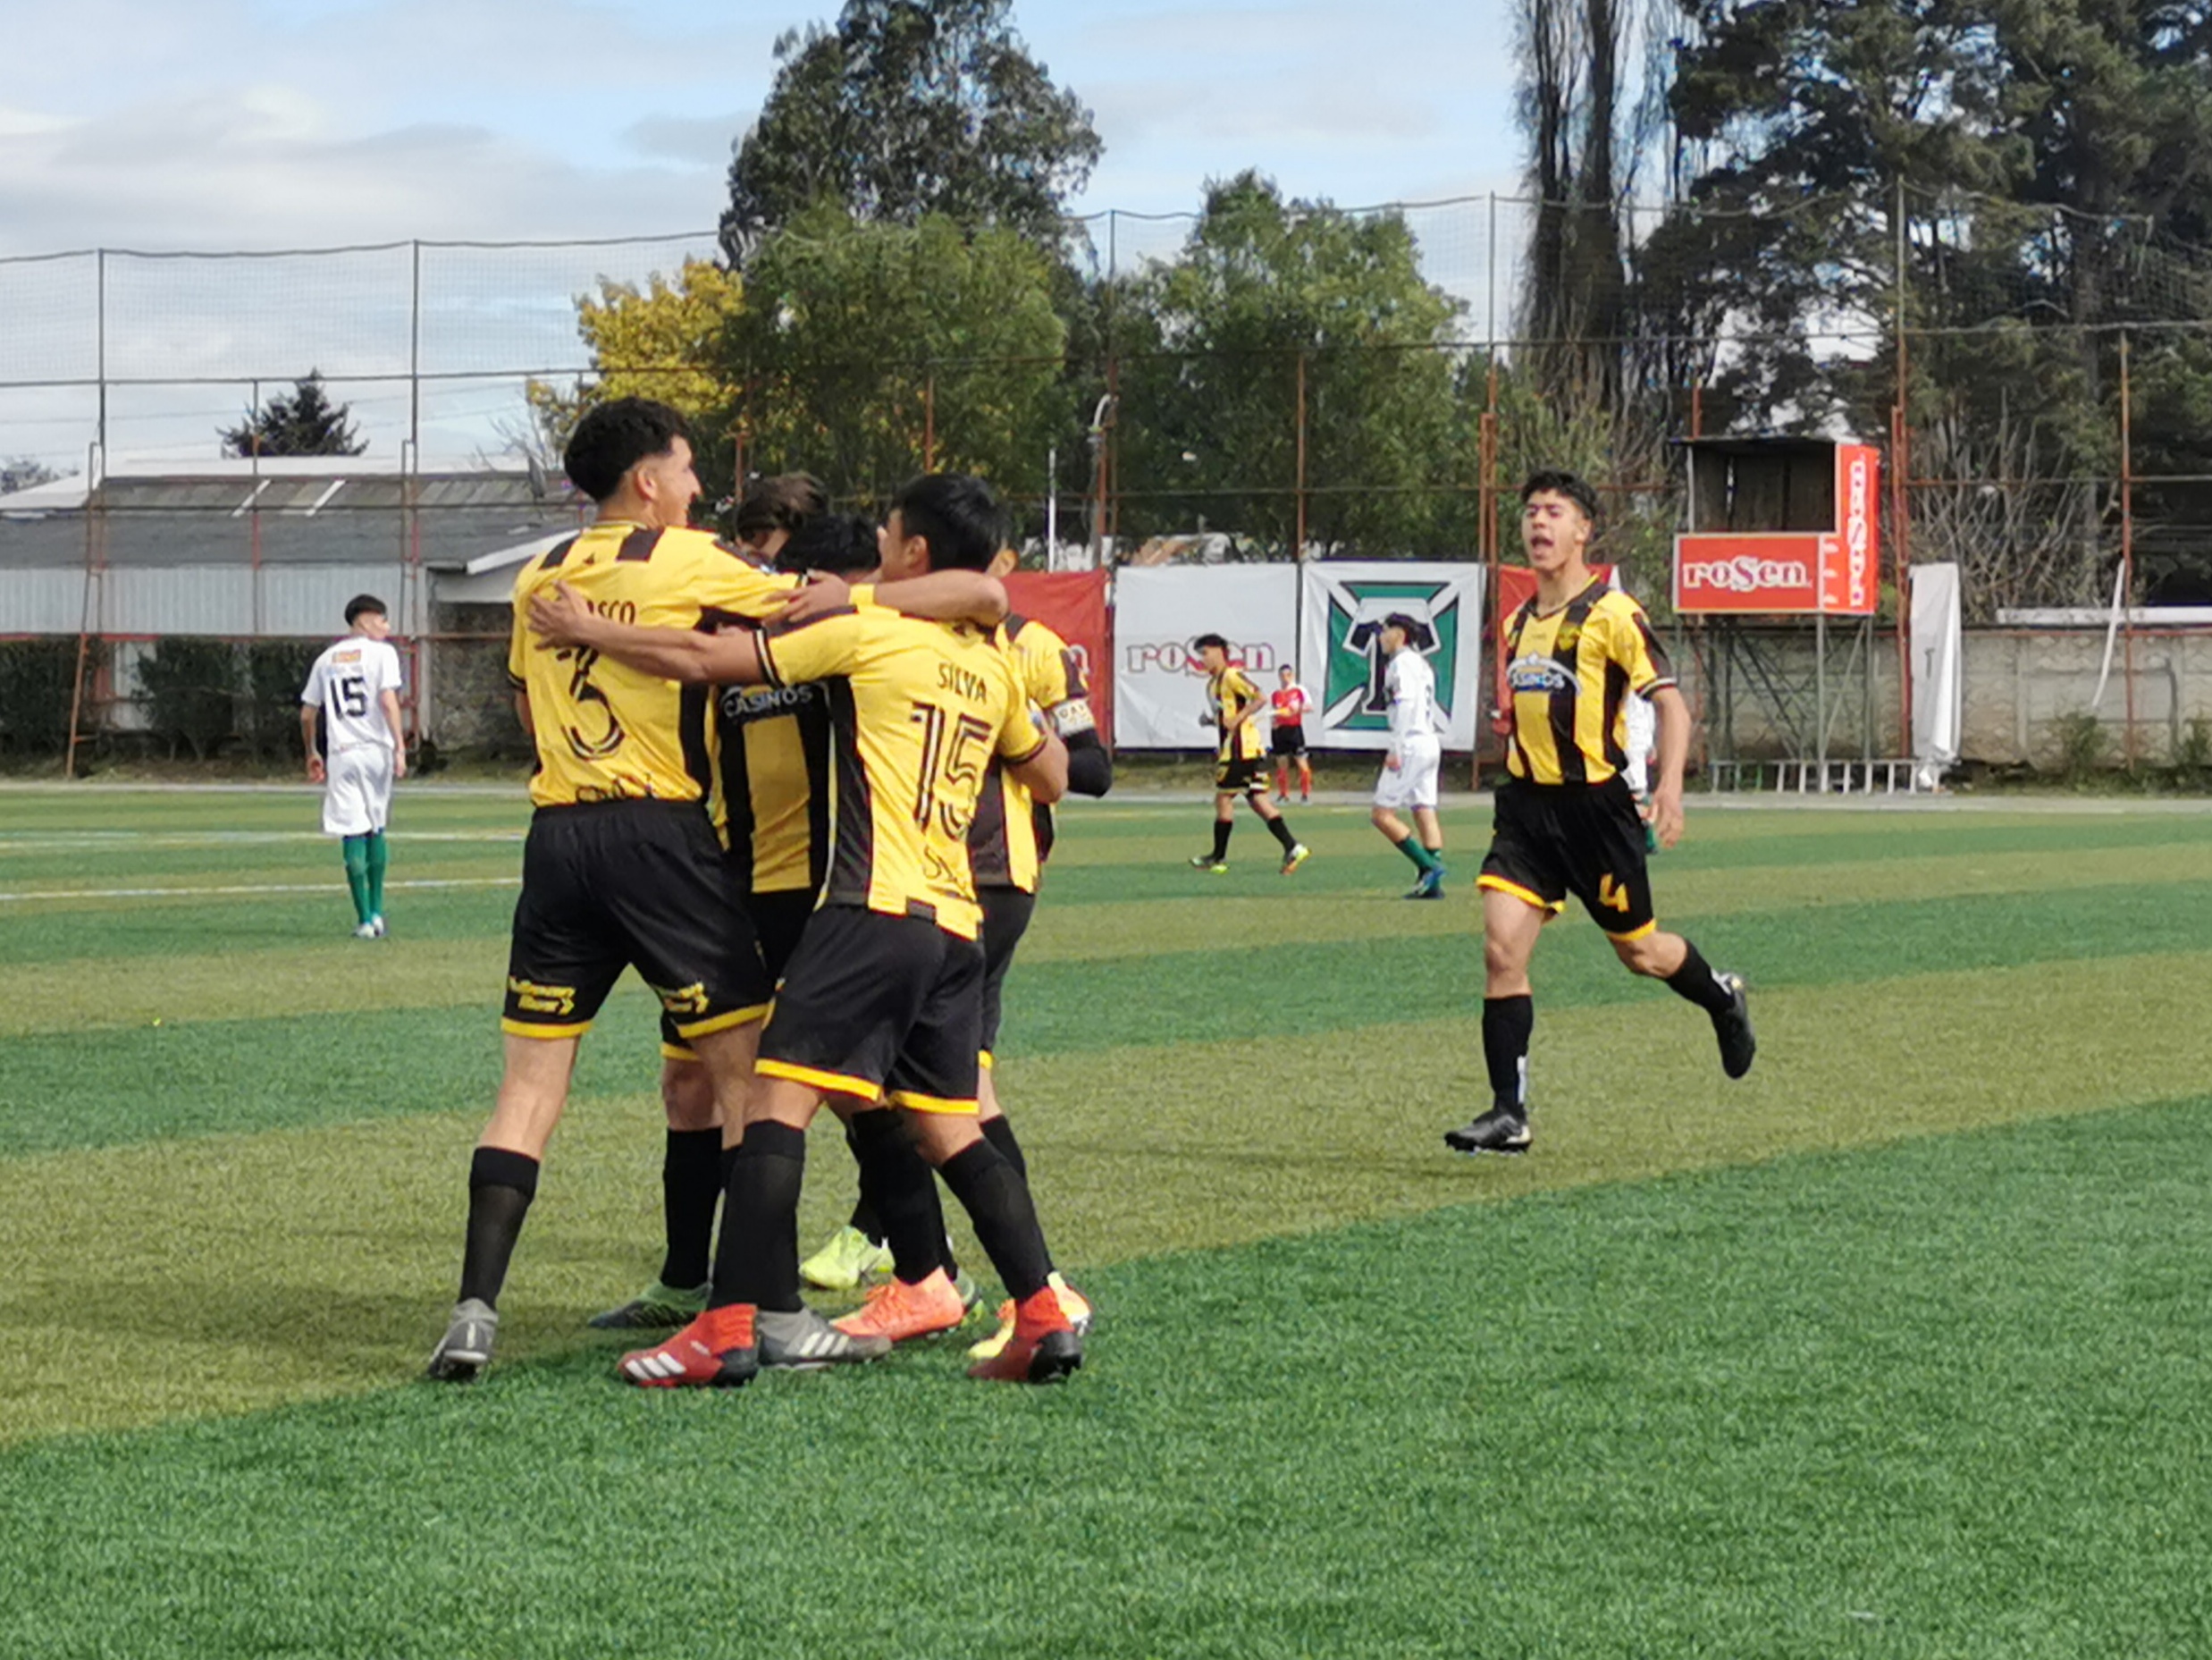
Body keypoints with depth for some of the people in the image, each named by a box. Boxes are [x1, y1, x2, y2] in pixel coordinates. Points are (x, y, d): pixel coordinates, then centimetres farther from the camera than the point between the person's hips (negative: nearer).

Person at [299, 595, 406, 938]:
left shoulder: (327, 658, 13)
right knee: (376, 830, 14)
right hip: (376, 749, -2)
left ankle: (364, 919, -6)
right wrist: (400, 747, -16)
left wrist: (312, 753, 25)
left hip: (341, 754, 2)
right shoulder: (381, 652, 0)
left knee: (353, 833, -1)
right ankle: (376, 913, 16)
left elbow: (307, 713, 13)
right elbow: (388, 701, -14)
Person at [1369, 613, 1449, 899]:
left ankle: (1428, 867, -14)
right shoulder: (1422, 664, 19)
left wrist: (1396, 748, -20)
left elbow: (1406, 704, -18)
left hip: (1411, 744, -9)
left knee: (1382, 814, -7)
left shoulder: (1401, 662, -8)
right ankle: (1432, 883, 0)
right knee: (1425, 813, 6)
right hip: (1431, 743, 9)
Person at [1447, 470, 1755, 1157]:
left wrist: (1670, 783, -26)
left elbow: (1670, 701, -14)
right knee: (1501, 949, -10)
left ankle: (1723, 1001, 42)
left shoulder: (1611, 614, -10)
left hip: (1594, 804, -5)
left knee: (1639, 952, 9)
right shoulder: (1518, 624, 11)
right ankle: (1508, 1114, -7)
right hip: (1526, 804, 5)